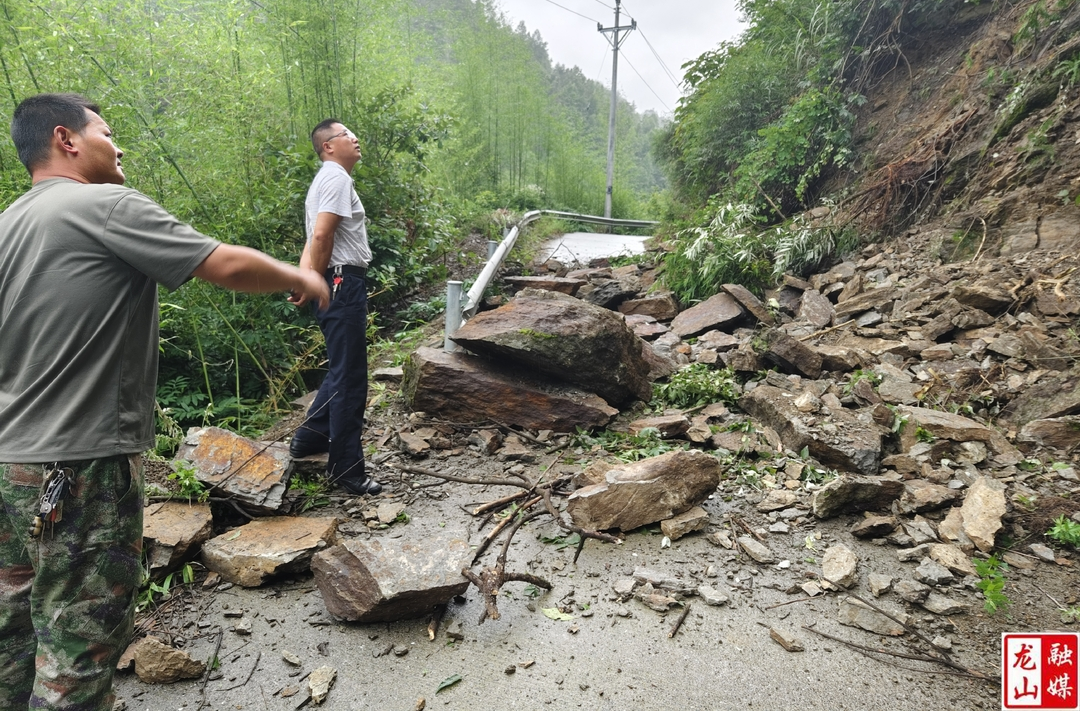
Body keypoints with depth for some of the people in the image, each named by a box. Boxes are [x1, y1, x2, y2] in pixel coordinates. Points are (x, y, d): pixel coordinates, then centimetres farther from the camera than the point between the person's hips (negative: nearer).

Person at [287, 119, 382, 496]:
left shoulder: (329, 179, 23)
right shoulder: (336, 177, -10)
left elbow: (315, 237, 17)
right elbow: (322, 235, -21)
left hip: (343, 284, 10)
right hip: (343, 283, -10)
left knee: (343, 370, 19)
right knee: (349, 378, -5)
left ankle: (310, 438, 29)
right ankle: (346, 467, 3)